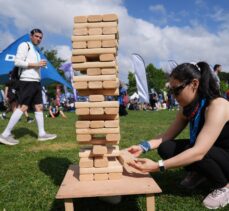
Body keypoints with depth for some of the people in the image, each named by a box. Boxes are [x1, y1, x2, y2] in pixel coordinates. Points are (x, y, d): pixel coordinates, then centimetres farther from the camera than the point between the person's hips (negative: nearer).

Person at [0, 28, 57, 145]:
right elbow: (17, 62, -13)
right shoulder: (25, 45, -1)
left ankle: (42, 134, 9)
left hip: (36, 82, 9)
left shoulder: (36, 50, 24)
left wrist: (41, 65, 8)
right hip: (27, 81, -9)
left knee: (39, 107, 5)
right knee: (23, 107, -13)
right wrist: (35, 64, -14)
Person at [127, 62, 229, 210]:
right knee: (165, 148, -13)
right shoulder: (187, 108, -5)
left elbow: (199, 151, -40)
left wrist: (158, 166, -45)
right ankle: (198, 173, 12)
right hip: (208, 151, 7)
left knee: (190, 150, -34)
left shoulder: (217, 106, -31)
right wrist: (143, 147, -19)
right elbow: (167, 136, -3)